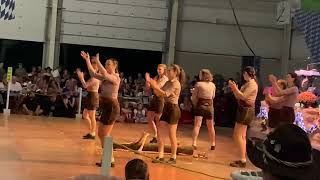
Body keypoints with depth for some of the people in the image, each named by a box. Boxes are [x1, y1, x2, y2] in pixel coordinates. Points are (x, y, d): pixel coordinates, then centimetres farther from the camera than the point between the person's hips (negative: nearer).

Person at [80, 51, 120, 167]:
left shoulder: (115, 78, -12)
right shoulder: (106, 78, 14)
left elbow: (105, 74, -32)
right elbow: (93, 74, 15)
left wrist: (97, 61, -27)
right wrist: (87, 60, 10)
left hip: (112, 107, -10)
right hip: (107, 107, 10)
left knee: (105, 135, -6)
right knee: (101, 134, 14)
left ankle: (110, 160, 2)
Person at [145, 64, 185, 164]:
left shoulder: (176, 83, -13)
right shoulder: (168, 82, 13)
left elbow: (165, 94, -24)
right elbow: (158, 94, 8)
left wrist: (155, 86, -24)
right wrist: (151, 83, 0)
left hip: (173, 109, -8)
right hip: (166, 108, 8)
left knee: (172, 135, 1)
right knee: (160, 133, 4)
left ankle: (173, 157, 13)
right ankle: (160, 156, 10)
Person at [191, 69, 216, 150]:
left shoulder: (198, 84, -8)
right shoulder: (213, 85, 3)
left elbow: (194, 97, -6)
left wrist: (195, 104, 10)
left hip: (200, 105, -3)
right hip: (210, 106, 3)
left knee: (197, 125, -5)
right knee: (211, 126, 14)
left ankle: (194, 143, -19)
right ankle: (213, 144, 24)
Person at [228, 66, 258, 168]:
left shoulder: (252, 84, -11)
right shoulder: (247, 84, 17)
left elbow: (243, 97, -20)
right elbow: (238, 97, 15)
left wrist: (235, 88, -14)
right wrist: (233, 88, 4)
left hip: (247, 110, -10)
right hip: (243, 110, 10)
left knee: (237, 135, -12)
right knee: (241, 136, 13)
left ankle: (242, 160, -10)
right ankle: (242, 159, 18)